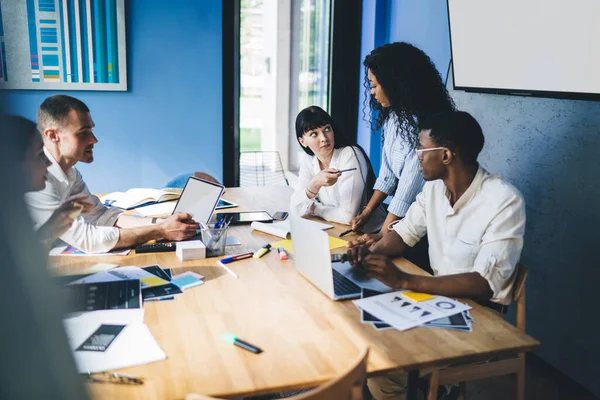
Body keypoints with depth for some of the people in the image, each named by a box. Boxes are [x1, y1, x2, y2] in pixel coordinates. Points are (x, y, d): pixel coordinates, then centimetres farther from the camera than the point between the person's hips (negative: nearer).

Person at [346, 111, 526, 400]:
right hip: (437, 296, 7)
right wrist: (372, 252, -13)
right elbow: (405, 233, 10)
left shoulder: (504, 202, -23)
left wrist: (404, 281, -36)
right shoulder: (434, 187, -1)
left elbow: (486, 283, -29)